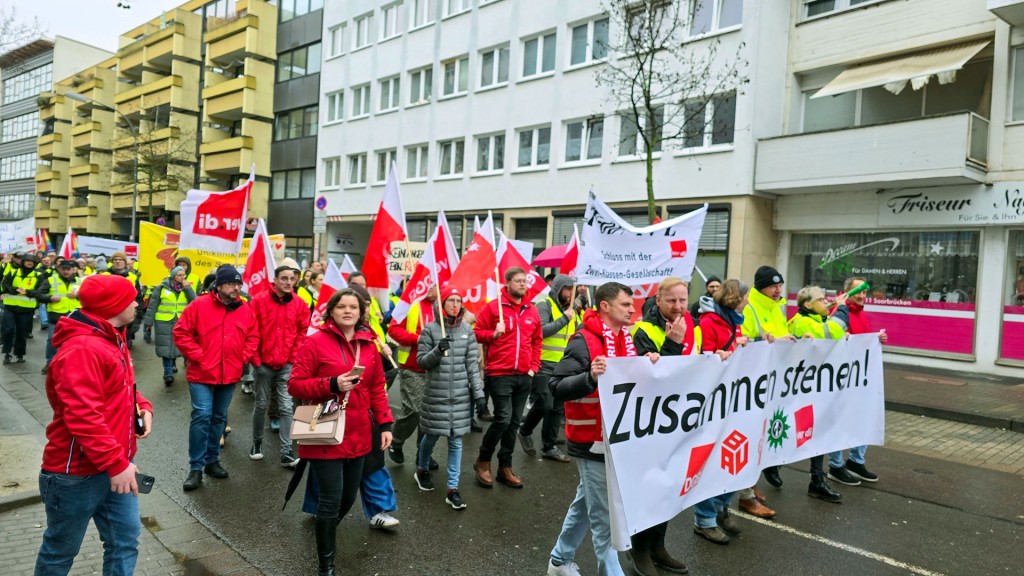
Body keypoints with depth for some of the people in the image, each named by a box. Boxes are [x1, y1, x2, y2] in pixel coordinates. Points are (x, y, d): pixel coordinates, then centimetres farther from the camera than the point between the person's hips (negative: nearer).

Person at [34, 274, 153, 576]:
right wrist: (116, 463, -27)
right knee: (61, 550, 13)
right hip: (77, 474, -9)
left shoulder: (112, 340, 9)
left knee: (125, 540, 14)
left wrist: (142, 407, 1)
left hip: (114, 467, 9)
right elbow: (83, 417, -30)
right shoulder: (82, 349, -25)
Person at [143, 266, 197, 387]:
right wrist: (149, 321, -2)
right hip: (164, 322, -3)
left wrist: (187, 288, -13)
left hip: (181, 323, 3)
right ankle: (168, 374, 0)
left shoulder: (187, 287, 5)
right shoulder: (162, 287, -5)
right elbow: (152, 305, -1)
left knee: (177, 345, 13)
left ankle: (172, 364, 39)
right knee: (166, 347, -3)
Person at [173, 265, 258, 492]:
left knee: (219, 418, 14)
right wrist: (197, 356, -13)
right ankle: (196, 467, 2)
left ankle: (212, 460, 28)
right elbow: (181, 333, -8)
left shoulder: (245, 309, 3)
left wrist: (243, 358, 0)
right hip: (202, 373, -4)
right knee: (202, 416, -8)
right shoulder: (199, 305, -9)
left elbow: (253, 337, 12)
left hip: (230, 375, 4)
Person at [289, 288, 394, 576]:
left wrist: (385, 423, 4)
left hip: (358, 435, 5)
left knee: (349, 496, 15)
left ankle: (325, 533, 44)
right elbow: (294, 385, -9)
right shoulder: (315, 342, -8)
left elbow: (377, 389, 11)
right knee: (331, 498, -4)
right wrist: (332, 385, -22)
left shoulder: (369, 345, 7)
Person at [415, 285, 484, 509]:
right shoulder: (430, 329, -5)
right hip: (436, 394, -2)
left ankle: (452, 489, 12)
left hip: (461, 394, 2)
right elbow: (421, 361, -4)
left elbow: (472, 363, 3)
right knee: (432, 435, 12)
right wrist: (438, 351, -22)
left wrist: (478, 392, -1)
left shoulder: (467, 330, 3)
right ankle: (422, 470, 41)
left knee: (456, 440, 4)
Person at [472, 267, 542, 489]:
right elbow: (477, 333, 0)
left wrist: (534, 366, 8)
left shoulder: (532, 311, 10)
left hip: (524, 375, 5)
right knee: (503, 418, -10)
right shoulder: (493, 307, -4)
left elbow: (537, 341, 17)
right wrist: (493, 334, -18)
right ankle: (483, 461, 13)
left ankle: (505, 467, 22)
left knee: (514, 422, 10)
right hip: (500, 373, -5)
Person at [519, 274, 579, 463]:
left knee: (558, 408, 9)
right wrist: (564, 319, -21)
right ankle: (525, 431, 18)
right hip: (544, 365, -7)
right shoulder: (544, 306, -8)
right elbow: (541, 330, -23)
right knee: (544, 404, -9)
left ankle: (549, 446, 19)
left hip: (564, 367, 7)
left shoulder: (572, 309, 13)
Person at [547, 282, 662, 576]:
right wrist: (590, 377, -38)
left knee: (587, 503, 21)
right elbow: (557, 387, -23)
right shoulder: (584, 341, -18)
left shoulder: (627, 338, 8)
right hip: (593, 440, -9)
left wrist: (648, 365, -2)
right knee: (604, 515, 0)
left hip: (618, 437, 9)